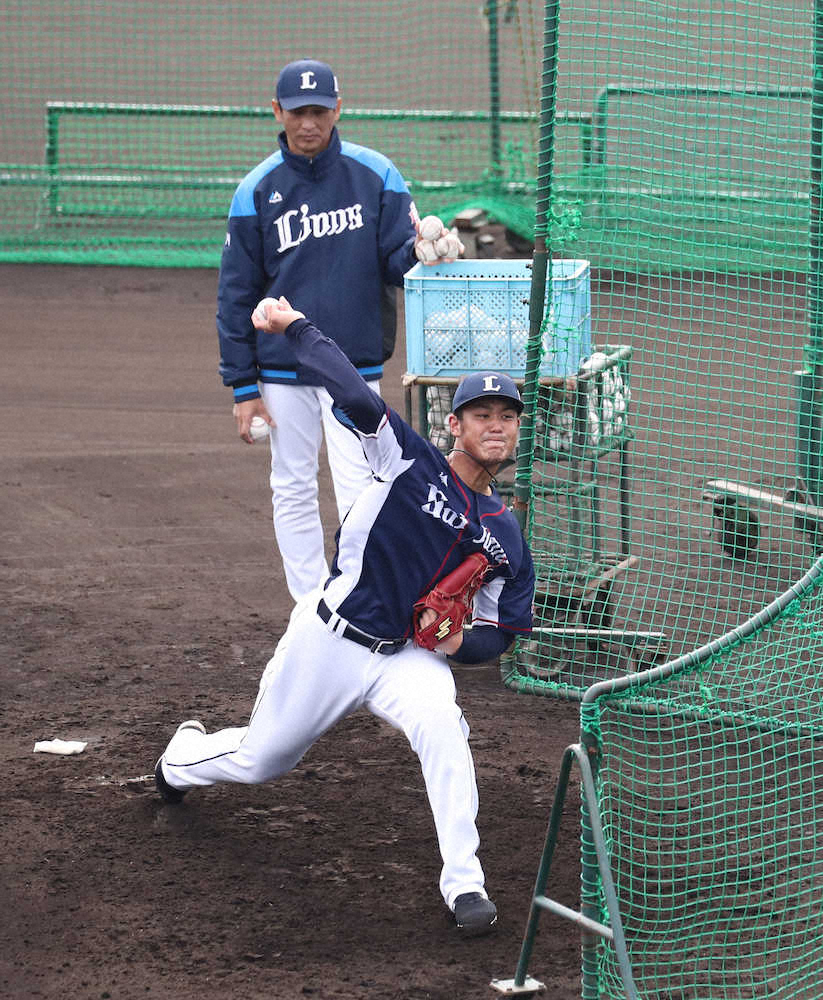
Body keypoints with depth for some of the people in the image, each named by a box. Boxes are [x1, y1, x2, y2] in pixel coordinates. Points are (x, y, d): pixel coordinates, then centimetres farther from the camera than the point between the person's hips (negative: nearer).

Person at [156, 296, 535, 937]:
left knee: (441, 724, -32)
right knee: (259, 761, 14)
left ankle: (463, 883, -26)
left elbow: (499, 634, 10)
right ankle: (184, 756, 52)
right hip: (330, 641, -2)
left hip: (408, 658, 2)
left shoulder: (506, 536, 2)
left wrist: (460, 643, -11)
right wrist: (296, 327, -26)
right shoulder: (411, 462, -10)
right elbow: (353, 395, -26)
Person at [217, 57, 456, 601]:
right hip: (283, 369, 2)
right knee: (293, 491, 8)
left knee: (358, 490, -9)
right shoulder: (257, 189, -1)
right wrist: (243, 386, -1)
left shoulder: (375, 175, -2)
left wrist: (418, 251, -27)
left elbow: (396, 262, -1)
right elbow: (237, 293, 2)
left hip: (356, 366, -2)